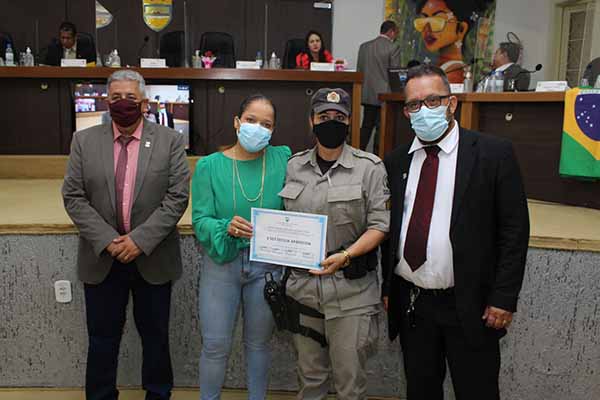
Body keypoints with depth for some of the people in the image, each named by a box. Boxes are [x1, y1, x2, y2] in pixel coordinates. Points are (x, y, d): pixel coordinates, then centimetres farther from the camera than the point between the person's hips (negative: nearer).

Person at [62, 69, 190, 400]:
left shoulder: (169, 141, -3)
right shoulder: (84, 141, 3)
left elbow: (177, 197, -9)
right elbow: (73, 197, -1)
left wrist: (140, 240, -16)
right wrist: (107, 240, -12)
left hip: (152, 259, -1)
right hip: (101, 258, 1)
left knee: (156, 337, 13)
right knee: (102, 338, 13)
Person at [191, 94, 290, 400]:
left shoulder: (282, 159, -4)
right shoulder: (209, 165, -5)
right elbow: (200, 221, -9)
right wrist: (226, 227, -28)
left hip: (267, 264, 1)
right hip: (221, 263, -1)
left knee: (259, 342, 16)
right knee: (215, 346, 7)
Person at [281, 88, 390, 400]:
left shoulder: (369, 167, -4)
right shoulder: (293, 166, 7)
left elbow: (379, 225, -8)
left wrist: (345, 256, -20)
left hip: (350, 289, -3)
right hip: (302, 284, 3)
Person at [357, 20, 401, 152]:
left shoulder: (364, 46, 8)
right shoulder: (393, 47, -8)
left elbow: (359, 71, 11)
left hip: (367, 94, 5)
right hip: (385, 94, -5)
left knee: (366, 126, 13)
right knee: (381, 128, 0)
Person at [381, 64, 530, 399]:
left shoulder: (494, 154, -7)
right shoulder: (396, 162, 5)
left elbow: (515, 230, -7)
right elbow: (389, 230, 9)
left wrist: (504, 298, -10)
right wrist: (387, 289, 7)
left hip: (469, 306, -3)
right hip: (409, 304, 4)